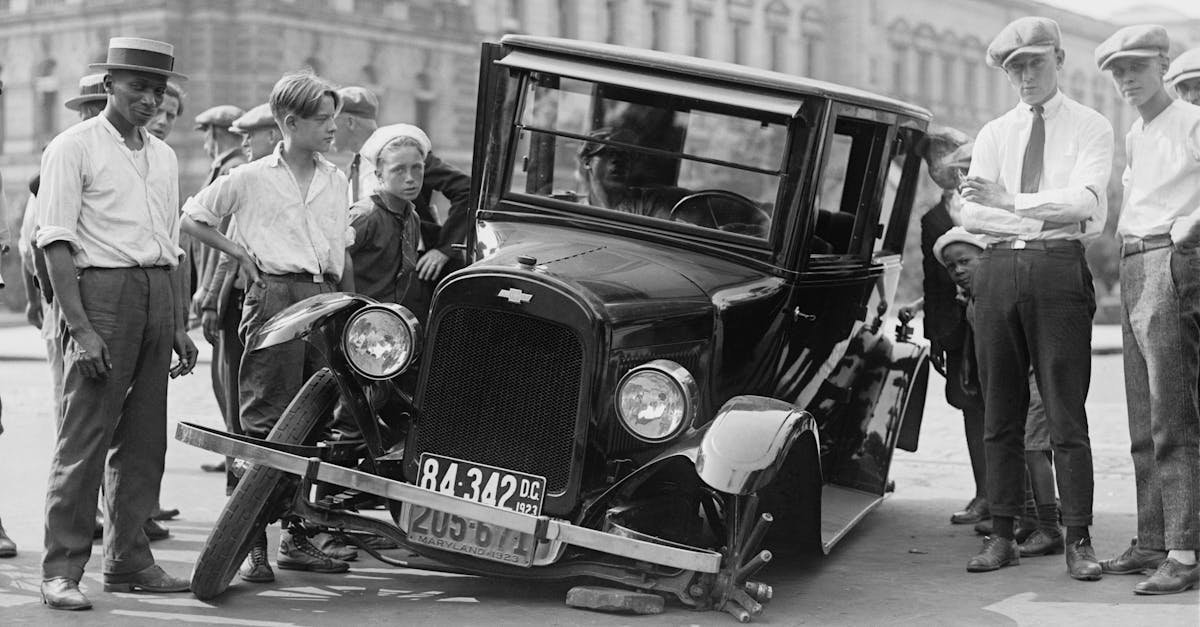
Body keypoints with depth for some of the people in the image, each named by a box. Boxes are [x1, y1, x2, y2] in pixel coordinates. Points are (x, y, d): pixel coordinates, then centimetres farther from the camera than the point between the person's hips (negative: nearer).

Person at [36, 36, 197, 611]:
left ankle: (128, 561, 16)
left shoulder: (163, 156, 18)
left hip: (158, 293, 7)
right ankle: (61, 569, -5)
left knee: (144, 439, 8)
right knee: (84, 436, -8)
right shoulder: (74, 148, -3)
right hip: (101, 289, -6)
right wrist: (80, 327, -18)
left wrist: (179, 325, 17)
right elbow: (56, 241, -10)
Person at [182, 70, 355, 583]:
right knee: (265, 425, -7)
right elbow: (192, 218, 9)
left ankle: (297, 539, 15)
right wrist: (240, 254, 1)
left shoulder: (336, 181, 16)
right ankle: (252, 544, -4)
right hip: (274, 296, -5)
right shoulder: (251, 178, 2)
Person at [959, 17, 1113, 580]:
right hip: (998, 269, 4)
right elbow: (972, 215, 3)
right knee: (1000, 414, 5)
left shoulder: (1091, 128, 7)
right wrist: (1049, 217, -7)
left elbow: (1087, 202, -10)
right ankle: (1002, 537, 10)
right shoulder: (993, 134, 16)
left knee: (1066, 412, -4)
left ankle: (1079, 541, -1)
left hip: (1059, 268, -3)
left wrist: (1009, 201, -14)